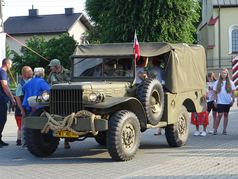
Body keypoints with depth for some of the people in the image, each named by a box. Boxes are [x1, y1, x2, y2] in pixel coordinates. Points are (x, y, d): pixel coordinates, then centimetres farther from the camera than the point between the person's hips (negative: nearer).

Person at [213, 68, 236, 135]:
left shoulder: (230, 83, 3)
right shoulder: (217, 83, 2)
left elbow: (233, 92, 6)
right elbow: (215, 93, 4)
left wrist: (233, 100, -2)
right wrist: (215, 101, -1)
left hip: (228, 102, 2)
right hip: (220, 102, -1)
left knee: (226, 115, 7)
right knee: (220, 115, -9)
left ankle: (224, 130, 13)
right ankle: (215, 130, -2)